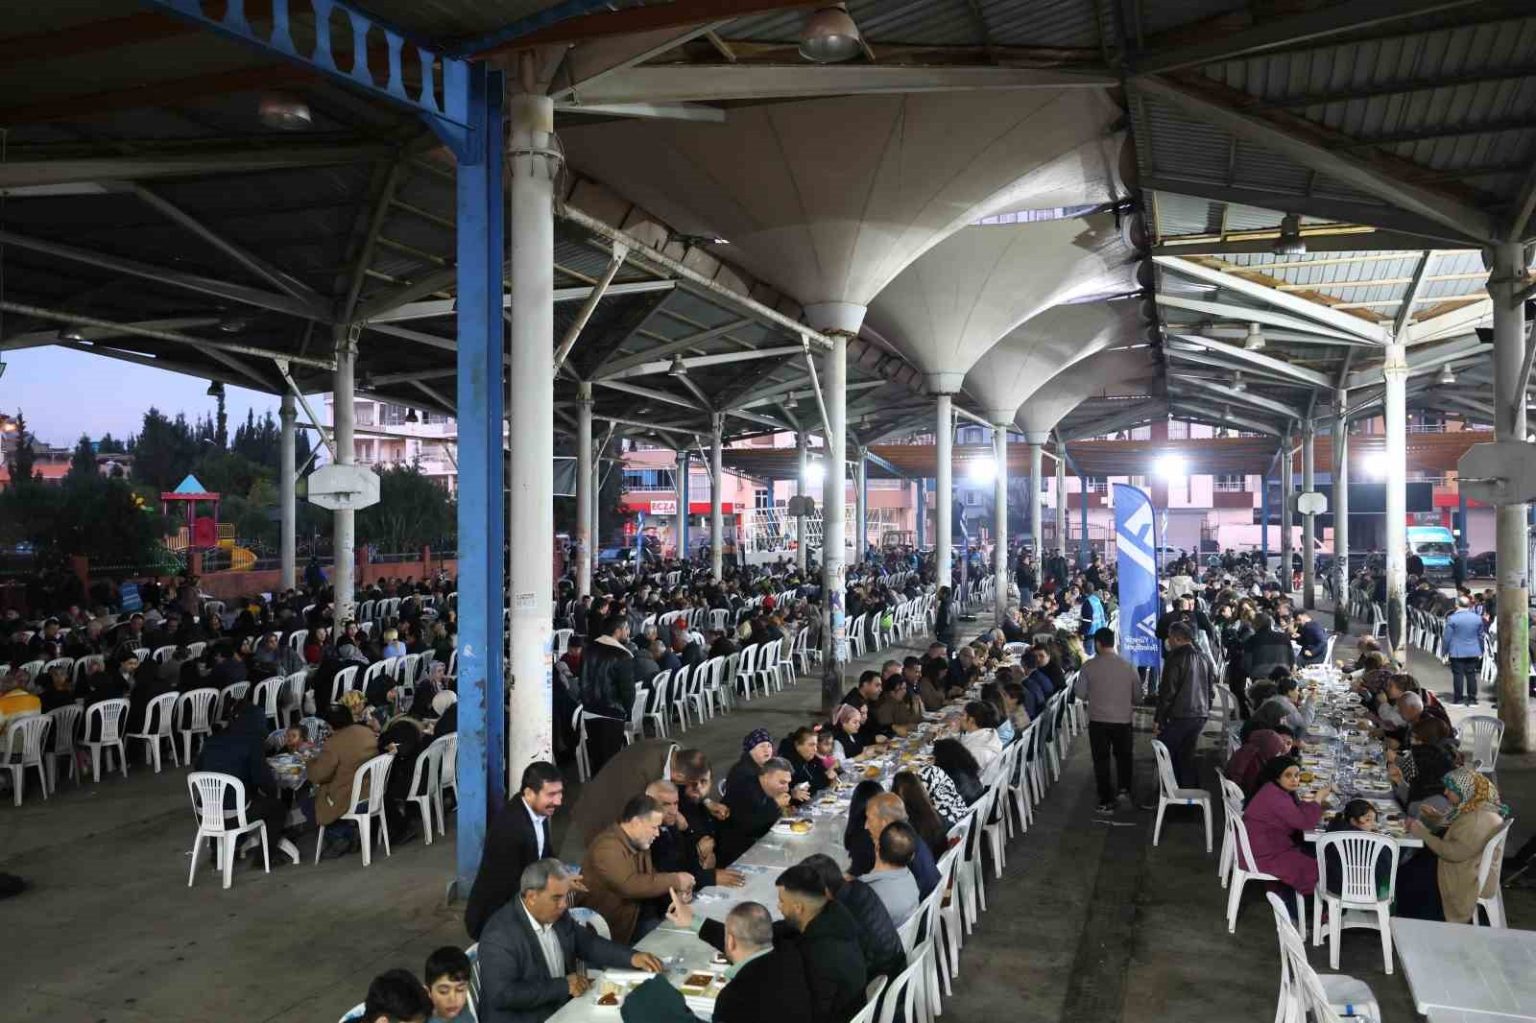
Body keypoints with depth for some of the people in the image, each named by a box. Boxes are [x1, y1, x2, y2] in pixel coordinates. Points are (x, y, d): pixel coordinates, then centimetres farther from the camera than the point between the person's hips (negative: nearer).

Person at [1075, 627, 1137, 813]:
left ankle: (1106, 801, 11)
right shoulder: (1128, 666, -6)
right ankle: (1124, 787, 13)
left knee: (1101, 760, 9)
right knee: (1123, 755, 24)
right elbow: (1137, 695, 2)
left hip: (1098, 720, -1)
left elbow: (1080, 693, -4)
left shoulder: (1089, 666, -10)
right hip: (1123, 719, 1)